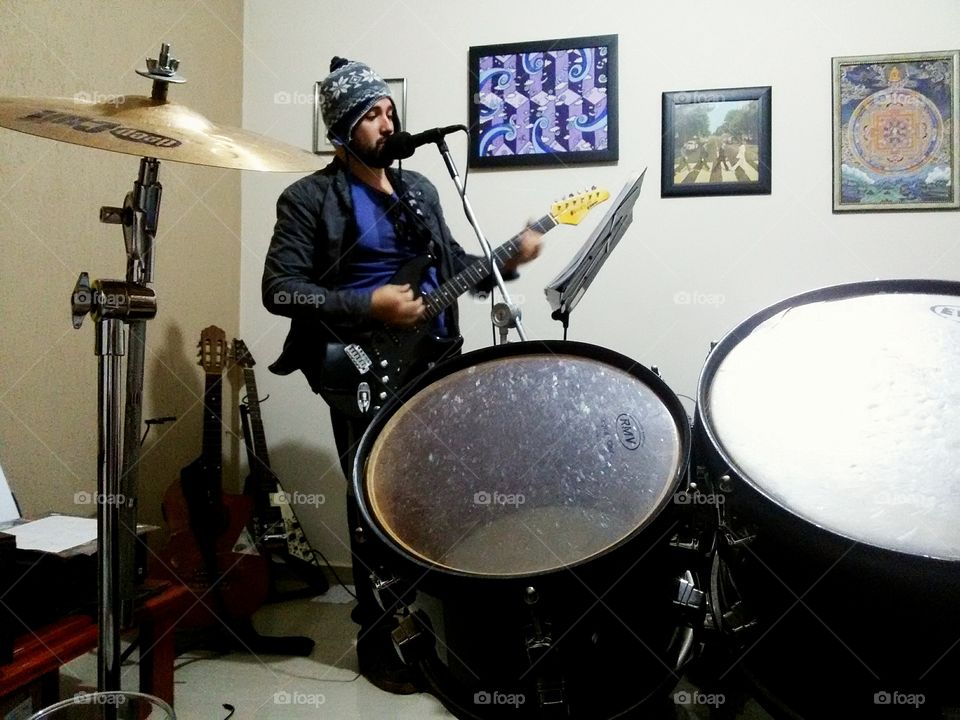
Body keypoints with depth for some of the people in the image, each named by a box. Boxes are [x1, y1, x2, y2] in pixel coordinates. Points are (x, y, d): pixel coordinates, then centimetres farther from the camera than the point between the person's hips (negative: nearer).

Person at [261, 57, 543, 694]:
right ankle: (377, 637, 21)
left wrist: (506, 261, 1)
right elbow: (279, 289, -12)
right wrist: (368, 305, -20)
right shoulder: (310, 199, -5)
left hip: (433, 362, 6)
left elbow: (452, 265, 18)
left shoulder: (419, 188, 14)